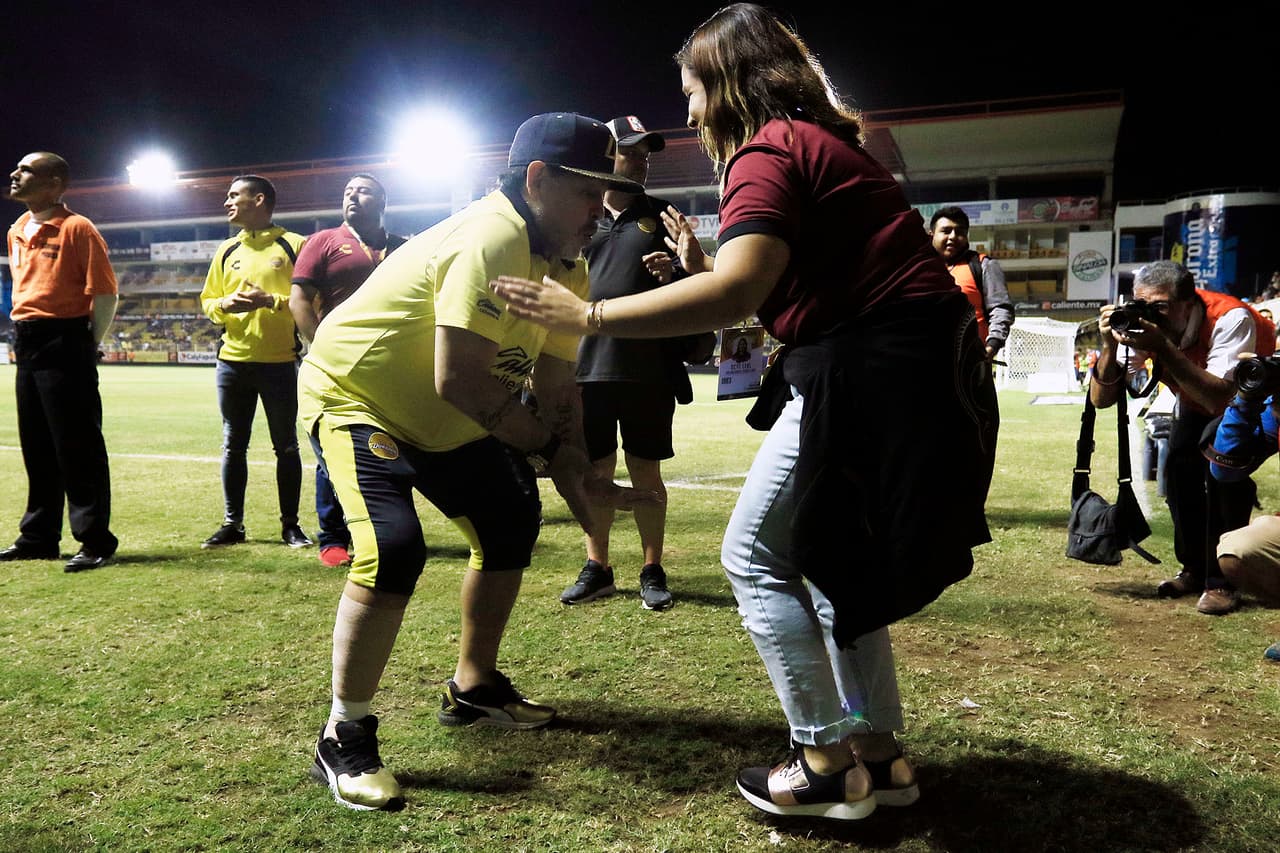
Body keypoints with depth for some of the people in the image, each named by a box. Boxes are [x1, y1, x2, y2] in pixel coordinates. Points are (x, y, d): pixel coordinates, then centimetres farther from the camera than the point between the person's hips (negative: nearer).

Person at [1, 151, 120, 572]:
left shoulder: (77, 228, -9)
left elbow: (106, 293, -11)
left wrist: (89, 345, -8)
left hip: (64, 345, -8)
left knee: (78, 446, -6)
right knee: (36, 447, 13)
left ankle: (95, 540, -1)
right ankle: (38, 536, 23)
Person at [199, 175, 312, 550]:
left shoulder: (293, 245, -1)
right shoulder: (227, 250, 14)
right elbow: (207, 302, 18)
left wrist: (272, 301, -18)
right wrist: (223, 305, -4)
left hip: (279, 363, -4)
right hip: (232, 362, 5)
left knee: (286, 446, 3)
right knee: (233, 445, 9)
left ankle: (290, 525, 13)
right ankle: (232, 524, 18)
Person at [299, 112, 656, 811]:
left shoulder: (566, 265, -2)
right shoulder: (491, 242, -31)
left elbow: (557, 383, -1)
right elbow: (458, 380, -35)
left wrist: (576, 476, -16)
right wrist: (551, 449, -22)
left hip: (443, 421, 9)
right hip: (352, 394, -9)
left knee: (512, 523, 13)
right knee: (394, 549, -26)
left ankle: (473, 687, 30)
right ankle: (343, 740, -6)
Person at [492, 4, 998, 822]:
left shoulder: (768, 150, -9)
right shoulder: (819, 141, 22)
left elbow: (737, 292, -25)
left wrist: (586, 316, -20)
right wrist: (704, 268, 15)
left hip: (873, 373, -10)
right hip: (917, 367, 10)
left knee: (758, 558, 2)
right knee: (831, 557, 18)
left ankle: (826, 763, 9)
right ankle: (879, 752, 25)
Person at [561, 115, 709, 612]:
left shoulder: (660, 217, 10)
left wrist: (673, 273, -14)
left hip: (648, 370, -1)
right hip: (586, 367, 1)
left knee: (646, 470, 4)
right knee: (595, 472, 8)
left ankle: (652, 572, 16)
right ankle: (597, 570, 21)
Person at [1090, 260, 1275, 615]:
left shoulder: (1230, 319, -40)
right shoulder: (1140, 322, -26)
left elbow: (1220, 401, -49)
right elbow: (1102, 399, -27)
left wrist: (1163, 346, -54)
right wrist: (1111, 345, -44)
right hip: (1195, 402, 5)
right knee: (1179, 469, -10)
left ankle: (1223, 581, -13)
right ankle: (1195, 570, 10)